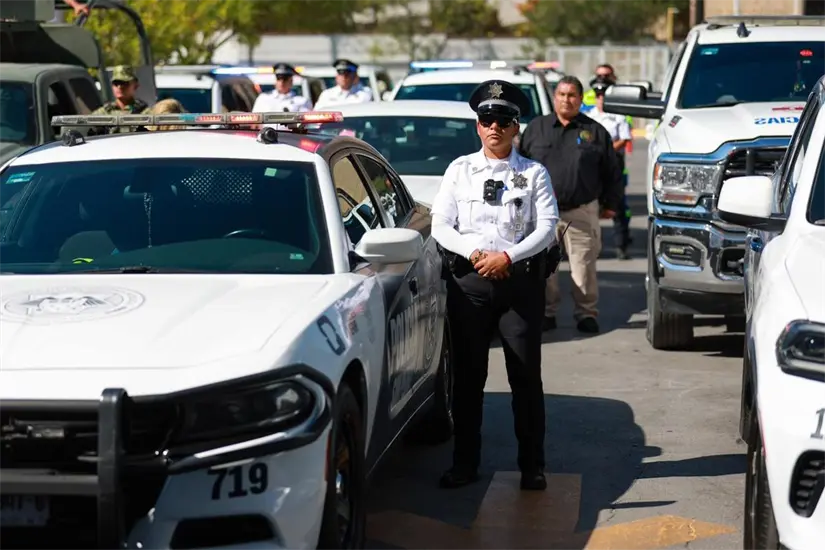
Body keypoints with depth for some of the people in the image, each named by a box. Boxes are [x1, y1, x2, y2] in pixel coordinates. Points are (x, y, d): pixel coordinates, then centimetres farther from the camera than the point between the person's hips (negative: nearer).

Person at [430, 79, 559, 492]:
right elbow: (440, 226, 4)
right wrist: (475, 254, -11)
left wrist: (508, 256, -15)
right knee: (468, 376, 5)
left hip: (520, 279, -1)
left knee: (526, 375, 1)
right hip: (468, 281, 1)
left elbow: (547, 226, -2)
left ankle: (532, 465, 9)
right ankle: (465, 462, 14)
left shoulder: (534, 174, 6)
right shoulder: (459, 170, 9)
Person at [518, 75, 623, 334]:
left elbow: (612, 172, 11)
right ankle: (546, 313, 14)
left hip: (582, 213, -1)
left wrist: (611, 203, 9)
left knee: (584, 267, 0)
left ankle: (586, 313, 11)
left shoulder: (595, 131, 7)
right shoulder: (536, 128, 10)